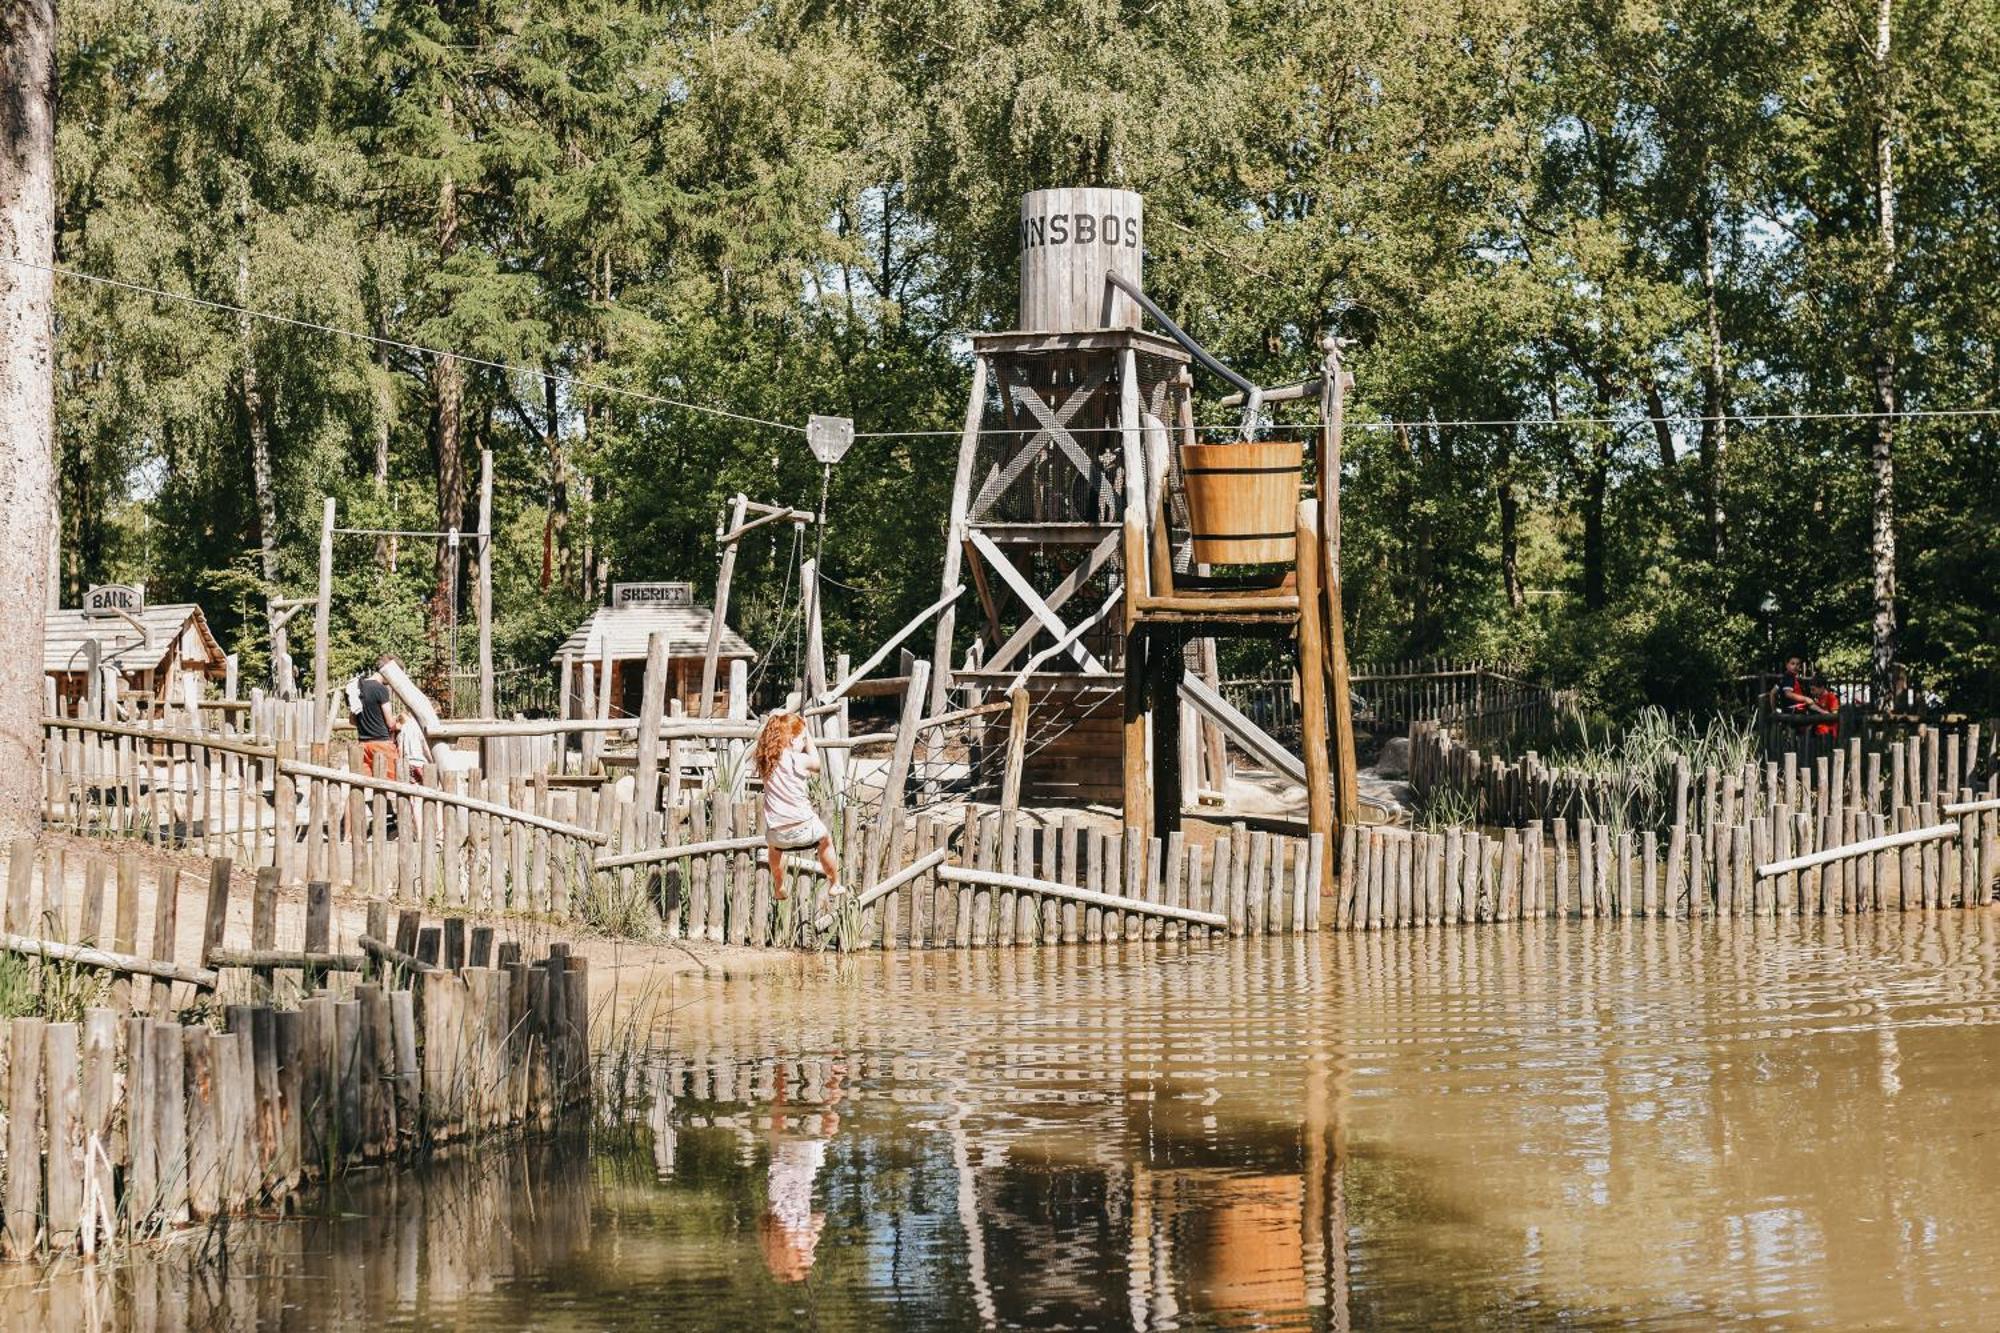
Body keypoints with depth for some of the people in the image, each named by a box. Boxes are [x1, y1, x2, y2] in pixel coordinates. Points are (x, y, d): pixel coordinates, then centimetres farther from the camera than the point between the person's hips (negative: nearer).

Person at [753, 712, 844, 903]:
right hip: (804, 828, -3)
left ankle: (779, 889, 46)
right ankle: (835, 886, 42)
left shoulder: (765, 759, -1)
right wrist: (808, 738, 15)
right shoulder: (798, 760, -13)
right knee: (826, 839, 29)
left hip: (778, 833, 3)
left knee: (773, 844, 39)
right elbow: (816, 764, 7)